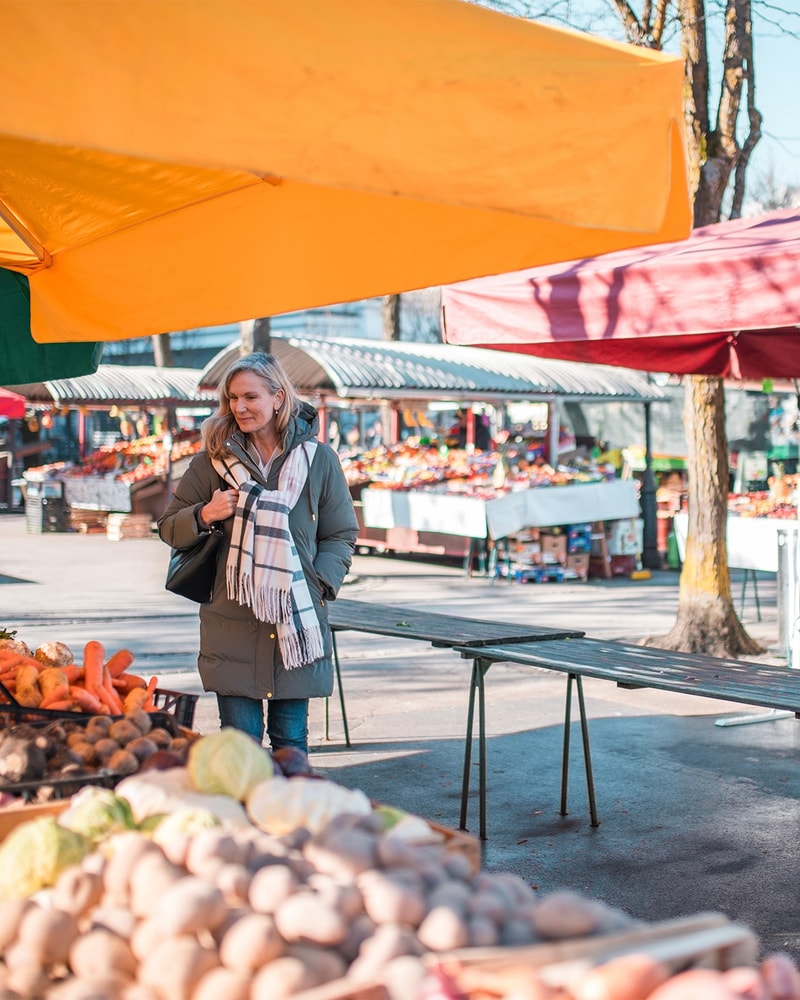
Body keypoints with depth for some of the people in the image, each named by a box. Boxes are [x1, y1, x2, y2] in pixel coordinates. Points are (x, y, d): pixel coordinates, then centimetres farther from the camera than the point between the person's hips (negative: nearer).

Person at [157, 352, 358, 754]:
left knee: (291, 739, 8)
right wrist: (204, 516, -11)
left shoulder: (318, 457, 5)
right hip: (232, 626, 0)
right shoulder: (213, 460, 4)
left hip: (298, 625, 0)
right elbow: (169, 528, 10)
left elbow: (341, 535, 9)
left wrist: (320, 585, -6)